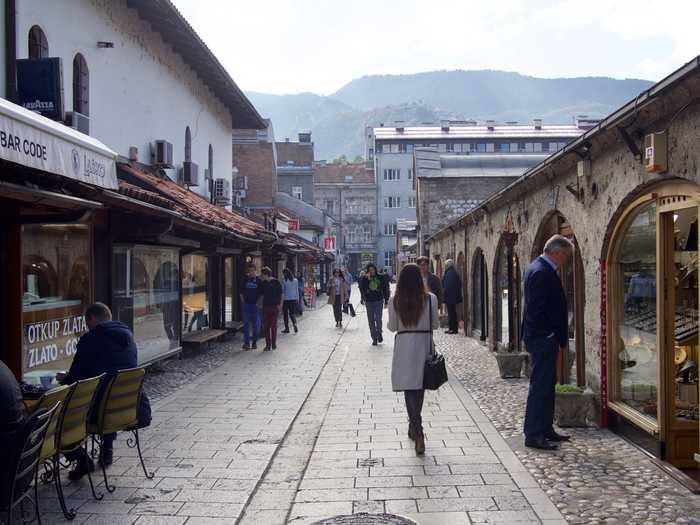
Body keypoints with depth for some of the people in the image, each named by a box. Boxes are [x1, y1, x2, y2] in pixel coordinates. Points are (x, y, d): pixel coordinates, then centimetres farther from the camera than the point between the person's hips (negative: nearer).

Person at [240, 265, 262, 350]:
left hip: (255, 304, -1)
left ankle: (254, 342, 16)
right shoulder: (245, 280, 5)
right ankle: (246, 342, 3)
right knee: (246, 324, 0)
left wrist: (259, 302, -6)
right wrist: (243, 301, -2)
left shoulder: (258, 280, 1)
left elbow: (261, 293, 4)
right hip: (246, 304, 1)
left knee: (255, 324, 5)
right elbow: (241, 292, 8)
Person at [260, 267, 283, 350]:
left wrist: (280, 304, -9)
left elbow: (281, 295, -2)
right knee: (266, 326, 2)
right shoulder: (263, 283, 8)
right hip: (265, 307, 4)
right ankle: (268, 344, 7)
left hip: (274, 307, -4)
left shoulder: (276, 282, -5)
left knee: (273, 326, 2)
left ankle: (274, 344, 12)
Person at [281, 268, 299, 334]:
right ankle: (294, 323, -13)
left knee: (285, 314, 9)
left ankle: (287, 328, 13)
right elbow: (297, 291, 7)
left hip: (286, 299, -4)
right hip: (294, 299, 4)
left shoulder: (284, 281, -10)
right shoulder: (295, 280, 2)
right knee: (292, 313, 12)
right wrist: (297, 299, 15)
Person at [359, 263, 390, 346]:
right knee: (371, 321, 5)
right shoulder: (364, 278, 0)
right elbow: (362, 289, -15)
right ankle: (374, 338, 15)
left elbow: (385, 290, 7)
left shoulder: (380, 278, 0)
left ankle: (379, 333, 19)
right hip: (369, 302, 1)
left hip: (379, 301, -1)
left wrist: (386, 301, 6)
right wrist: (366, 279, -22)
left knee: (378, 319, -10)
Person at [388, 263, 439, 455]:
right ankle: (414, 428, 33)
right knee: (419, 388, 17)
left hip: (403, 346, -1)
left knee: (409, 390, -1)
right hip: (424, 345, 1)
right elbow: (435, 325, 1)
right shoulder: (430, 299, -7)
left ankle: (418, 433, -14)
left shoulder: (395, 301, -6)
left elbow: (392, 327, 1)